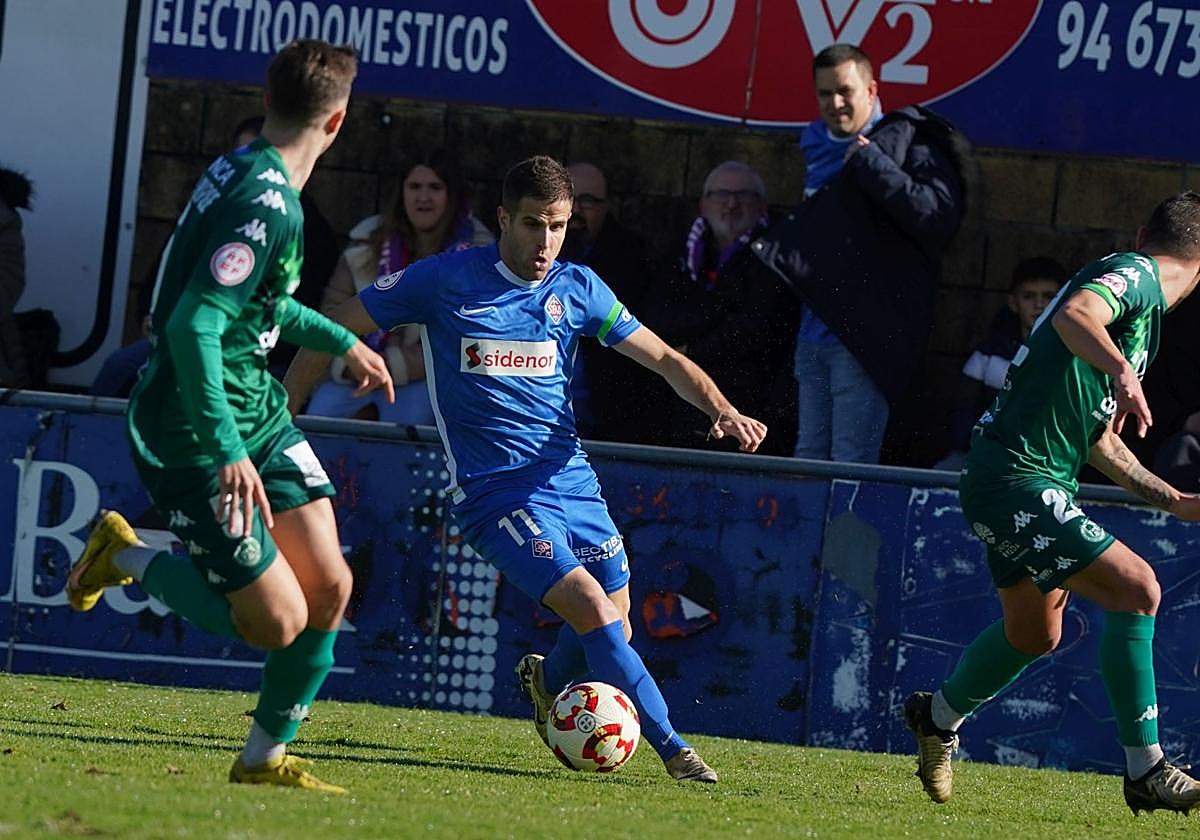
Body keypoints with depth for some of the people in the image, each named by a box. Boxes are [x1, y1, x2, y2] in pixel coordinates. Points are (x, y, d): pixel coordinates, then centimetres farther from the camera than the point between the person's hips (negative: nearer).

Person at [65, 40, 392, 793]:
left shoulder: (243, 172, 7)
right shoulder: (267, 206, -23)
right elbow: (194, 326, -30)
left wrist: (342, 341, 38)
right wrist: (227, 451, -32)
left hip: (261, 414, 10)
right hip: (196, 438, -10)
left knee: (330, 587, 2)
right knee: (279, 620, -6)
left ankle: (266, 758, 14)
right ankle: (124, 557, 12)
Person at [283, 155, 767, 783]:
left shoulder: (577, 289, 5)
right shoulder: (445, 280, -7)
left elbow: (663, 358, 10)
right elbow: (338, 328, 0)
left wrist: (722, 410, -8)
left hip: (570, 479, 5)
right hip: (493, 491, -5)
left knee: (613, 628, 6)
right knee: (592, 609, -21)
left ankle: (546, 682, 40)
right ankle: (671, 748, -13)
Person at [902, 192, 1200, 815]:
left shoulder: (1140, 297, 21)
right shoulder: (1135, 275, -9)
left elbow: (1100, 442, 27)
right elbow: (1073, 317, -32)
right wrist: (1124, 372, -46)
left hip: (1023, 485, 11)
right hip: (1018, 480, -11)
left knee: (1035, 633, 25)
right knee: (1136, 589, -17)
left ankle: (938, 716, 48)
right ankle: (1146, 772, -14)